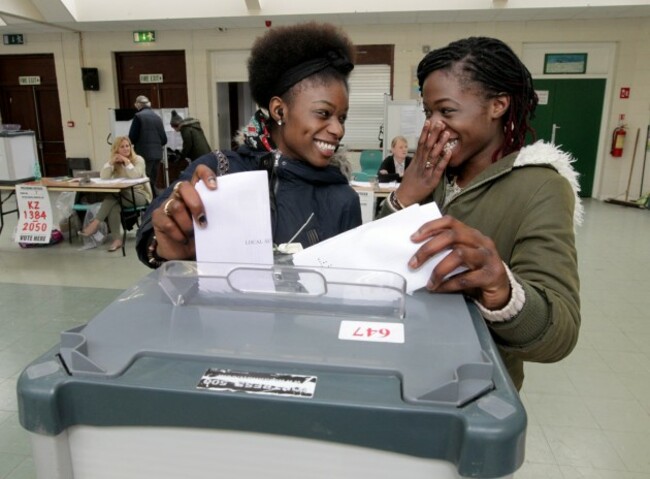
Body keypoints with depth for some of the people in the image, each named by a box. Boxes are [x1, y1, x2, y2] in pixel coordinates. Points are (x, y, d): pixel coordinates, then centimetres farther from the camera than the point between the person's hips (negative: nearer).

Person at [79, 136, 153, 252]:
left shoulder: (138, 160, -1)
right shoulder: (114, 161, 10)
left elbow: (135, 177, -19)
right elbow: (103, 177, -7)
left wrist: (127, 162, -21)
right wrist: (111, 162, -14)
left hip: (139, 195, -3)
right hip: (122, 196, 4)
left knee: (112, 196, -33)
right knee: (113, 205, -34)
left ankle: (95, 224, -32)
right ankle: (117, 239, -31)